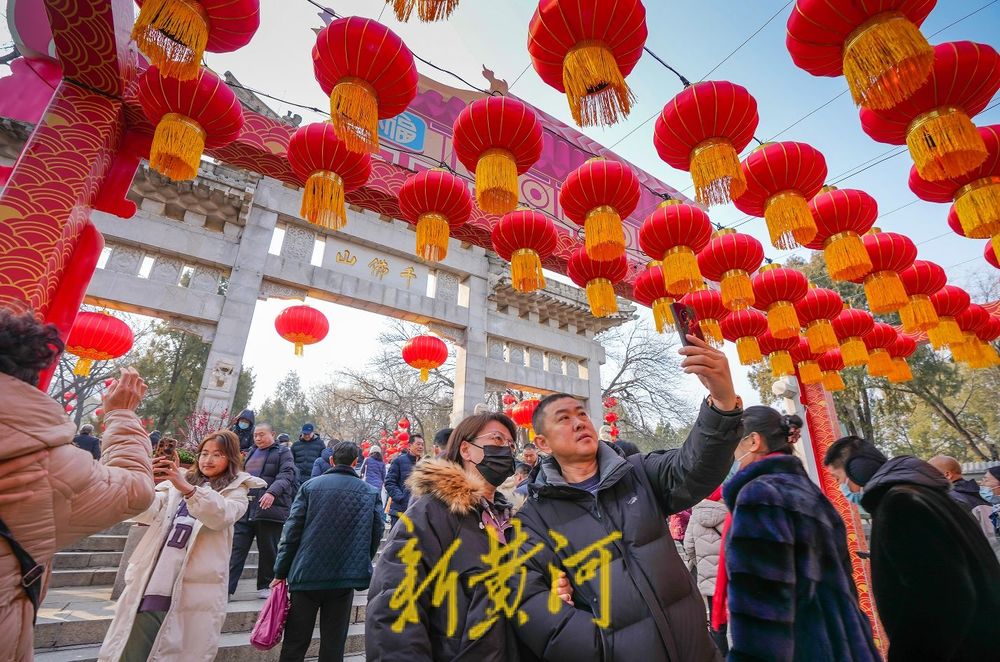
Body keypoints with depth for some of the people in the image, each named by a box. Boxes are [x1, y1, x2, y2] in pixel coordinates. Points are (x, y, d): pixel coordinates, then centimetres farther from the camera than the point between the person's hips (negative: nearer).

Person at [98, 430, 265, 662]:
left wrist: (187, 488, -30)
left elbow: (221, 516, -17)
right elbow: (146, 513, 2)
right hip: (154, 583, 3)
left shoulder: (236, 490, 3)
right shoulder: (178, 481, 15)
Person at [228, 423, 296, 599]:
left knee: (268, 550, 6)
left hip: (269, 509, -5)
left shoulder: (282, 452, 0)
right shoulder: (251, 452, 20)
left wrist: (272, 492, -30)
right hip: (245, 509, 5)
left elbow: (286, 475, -14)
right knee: (236, 548, 1)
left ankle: (265, 586, 20)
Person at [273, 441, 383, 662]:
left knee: (295, 643, 13)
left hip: (307, 573, 0)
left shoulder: (310, 486, -3)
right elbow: (377, 532, 0)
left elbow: (292, 531, -3)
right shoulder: (370, 492, -2)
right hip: (345, 577, 0)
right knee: (333, 644, 12)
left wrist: (281, 572, 5)